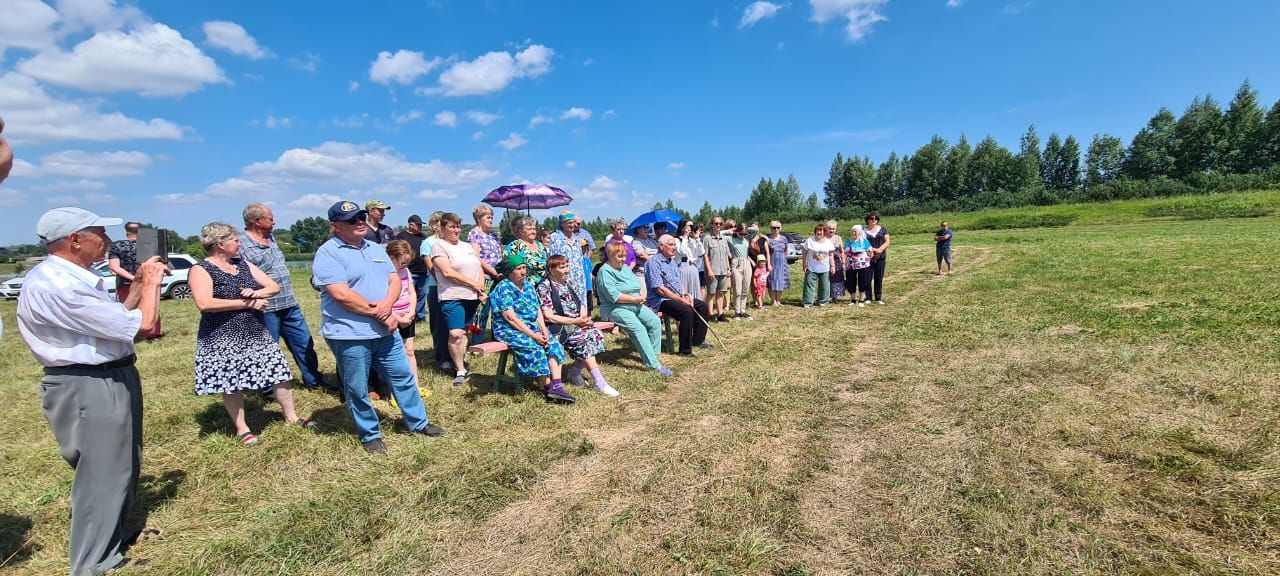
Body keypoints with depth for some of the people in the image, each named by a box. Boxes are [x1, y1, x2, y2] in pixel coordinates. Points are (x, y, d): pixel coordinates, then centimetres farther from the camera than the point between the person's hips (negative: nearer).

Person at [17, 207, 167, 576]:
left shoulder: (71, 277, 7)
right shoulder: (56, 285, -25)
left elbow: (114, 320, 17)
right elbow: (139, 324, -24)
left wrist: (139, 284, 8)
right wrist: (151, 282, -9)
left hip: (112, 379, 10)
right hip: (89, 388, -10)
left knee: (123, 463, 23)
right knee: (102, 473, 3)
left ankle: (115, 534, 41)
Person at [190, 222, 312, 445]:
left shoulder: (243, 264, 10)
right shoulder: (201, 270, -9)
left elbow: (274, 287, 7)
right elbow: (204, 303, -24)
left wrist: (255, 293, -14)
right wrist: (246, 303, -20)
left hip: (256, 333, 6)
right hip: (223, 339, -5)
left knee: (279, 372, 5)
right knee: (232, 384, 6)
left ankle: (291, 416, 19)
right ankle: (242, 429, 22)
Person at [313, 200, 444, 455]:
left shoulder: (376, 249, 12)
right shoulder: (328, 253, -11)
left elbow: (394, 280, 8)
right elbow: (341, 294, -20)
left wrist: (387, 304, -13)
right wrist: (379, 314, -15)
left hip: (385, 331, 7)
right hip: (349, 335, -6)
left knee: (402, 377, 14)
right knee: (357, 390, 8)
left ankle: (418, 422, 29)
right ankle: (370, 436, 25)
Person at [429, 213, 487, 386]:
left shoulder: (468, 246, 18)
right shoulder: (439, 246, -2)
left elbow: (479, 268, 16)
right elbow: (448, 272, -13)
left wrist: (481, 289, 0)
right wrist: (473, 284, -10)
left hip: (472, 297, 6)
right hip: (452, 297, -6)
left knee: (464, 331, 10)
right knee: (455, 334, -12)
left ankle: (462, 364, 20)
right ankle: (460, 371, -2)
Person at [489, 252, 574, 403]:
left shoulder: (528, 286, 15)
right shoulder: (504, 288, -9)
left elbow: (538, 310, 10)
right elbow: (510, 318, -17)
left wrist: (543, 330, -7)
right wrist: (533, 335, -20)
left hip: (532, 327, 7)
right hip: (509, 330, -7)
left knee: (554, 344, -16)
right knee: (536, 348, -29)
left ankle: (557, 386, -23)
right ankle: (548, 389, -19)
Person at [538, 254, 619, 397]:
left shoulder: (569, 284, 19)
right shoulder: (544, 287, -4)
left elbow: (581, 306, 17)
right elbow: (548, 316, -13)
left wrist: (584, 319, -7)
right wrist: (574, 321, -17)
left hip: (576, 325, 7)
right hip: (557, 328, -7)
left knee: (596, 334, -20)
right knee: (585, 338, -29)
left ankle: (575, 371, -7)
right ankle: (599, 381, -29)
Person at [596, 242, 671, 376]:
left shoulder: (625, 267, 16)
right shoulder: (605, 271, -12)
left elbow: (638, 283, 17)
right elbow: (614, 296, -22)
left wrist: (642, 294, -5)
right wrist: (634, 299, -18)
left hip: (635, 304, 9)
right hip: (616, 308, -9)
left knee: (655, 321, -9)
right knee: (639, 328, -26)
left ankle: (652, 354, 4)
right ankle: (654, 364, -26)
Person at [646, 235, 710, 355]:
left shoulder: (672, 261, 16)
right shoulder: (654, 263, -15)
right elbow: (659, 289, -22)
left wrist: (685, 295, 2)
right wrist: (681, 300, -21)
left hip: (677, 297, 10)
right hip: (661, 300, -10)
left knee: (702, 306, 4)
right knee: (687, 311, -30)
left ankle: (698, 340, 16)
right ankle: (685, 350, -21)